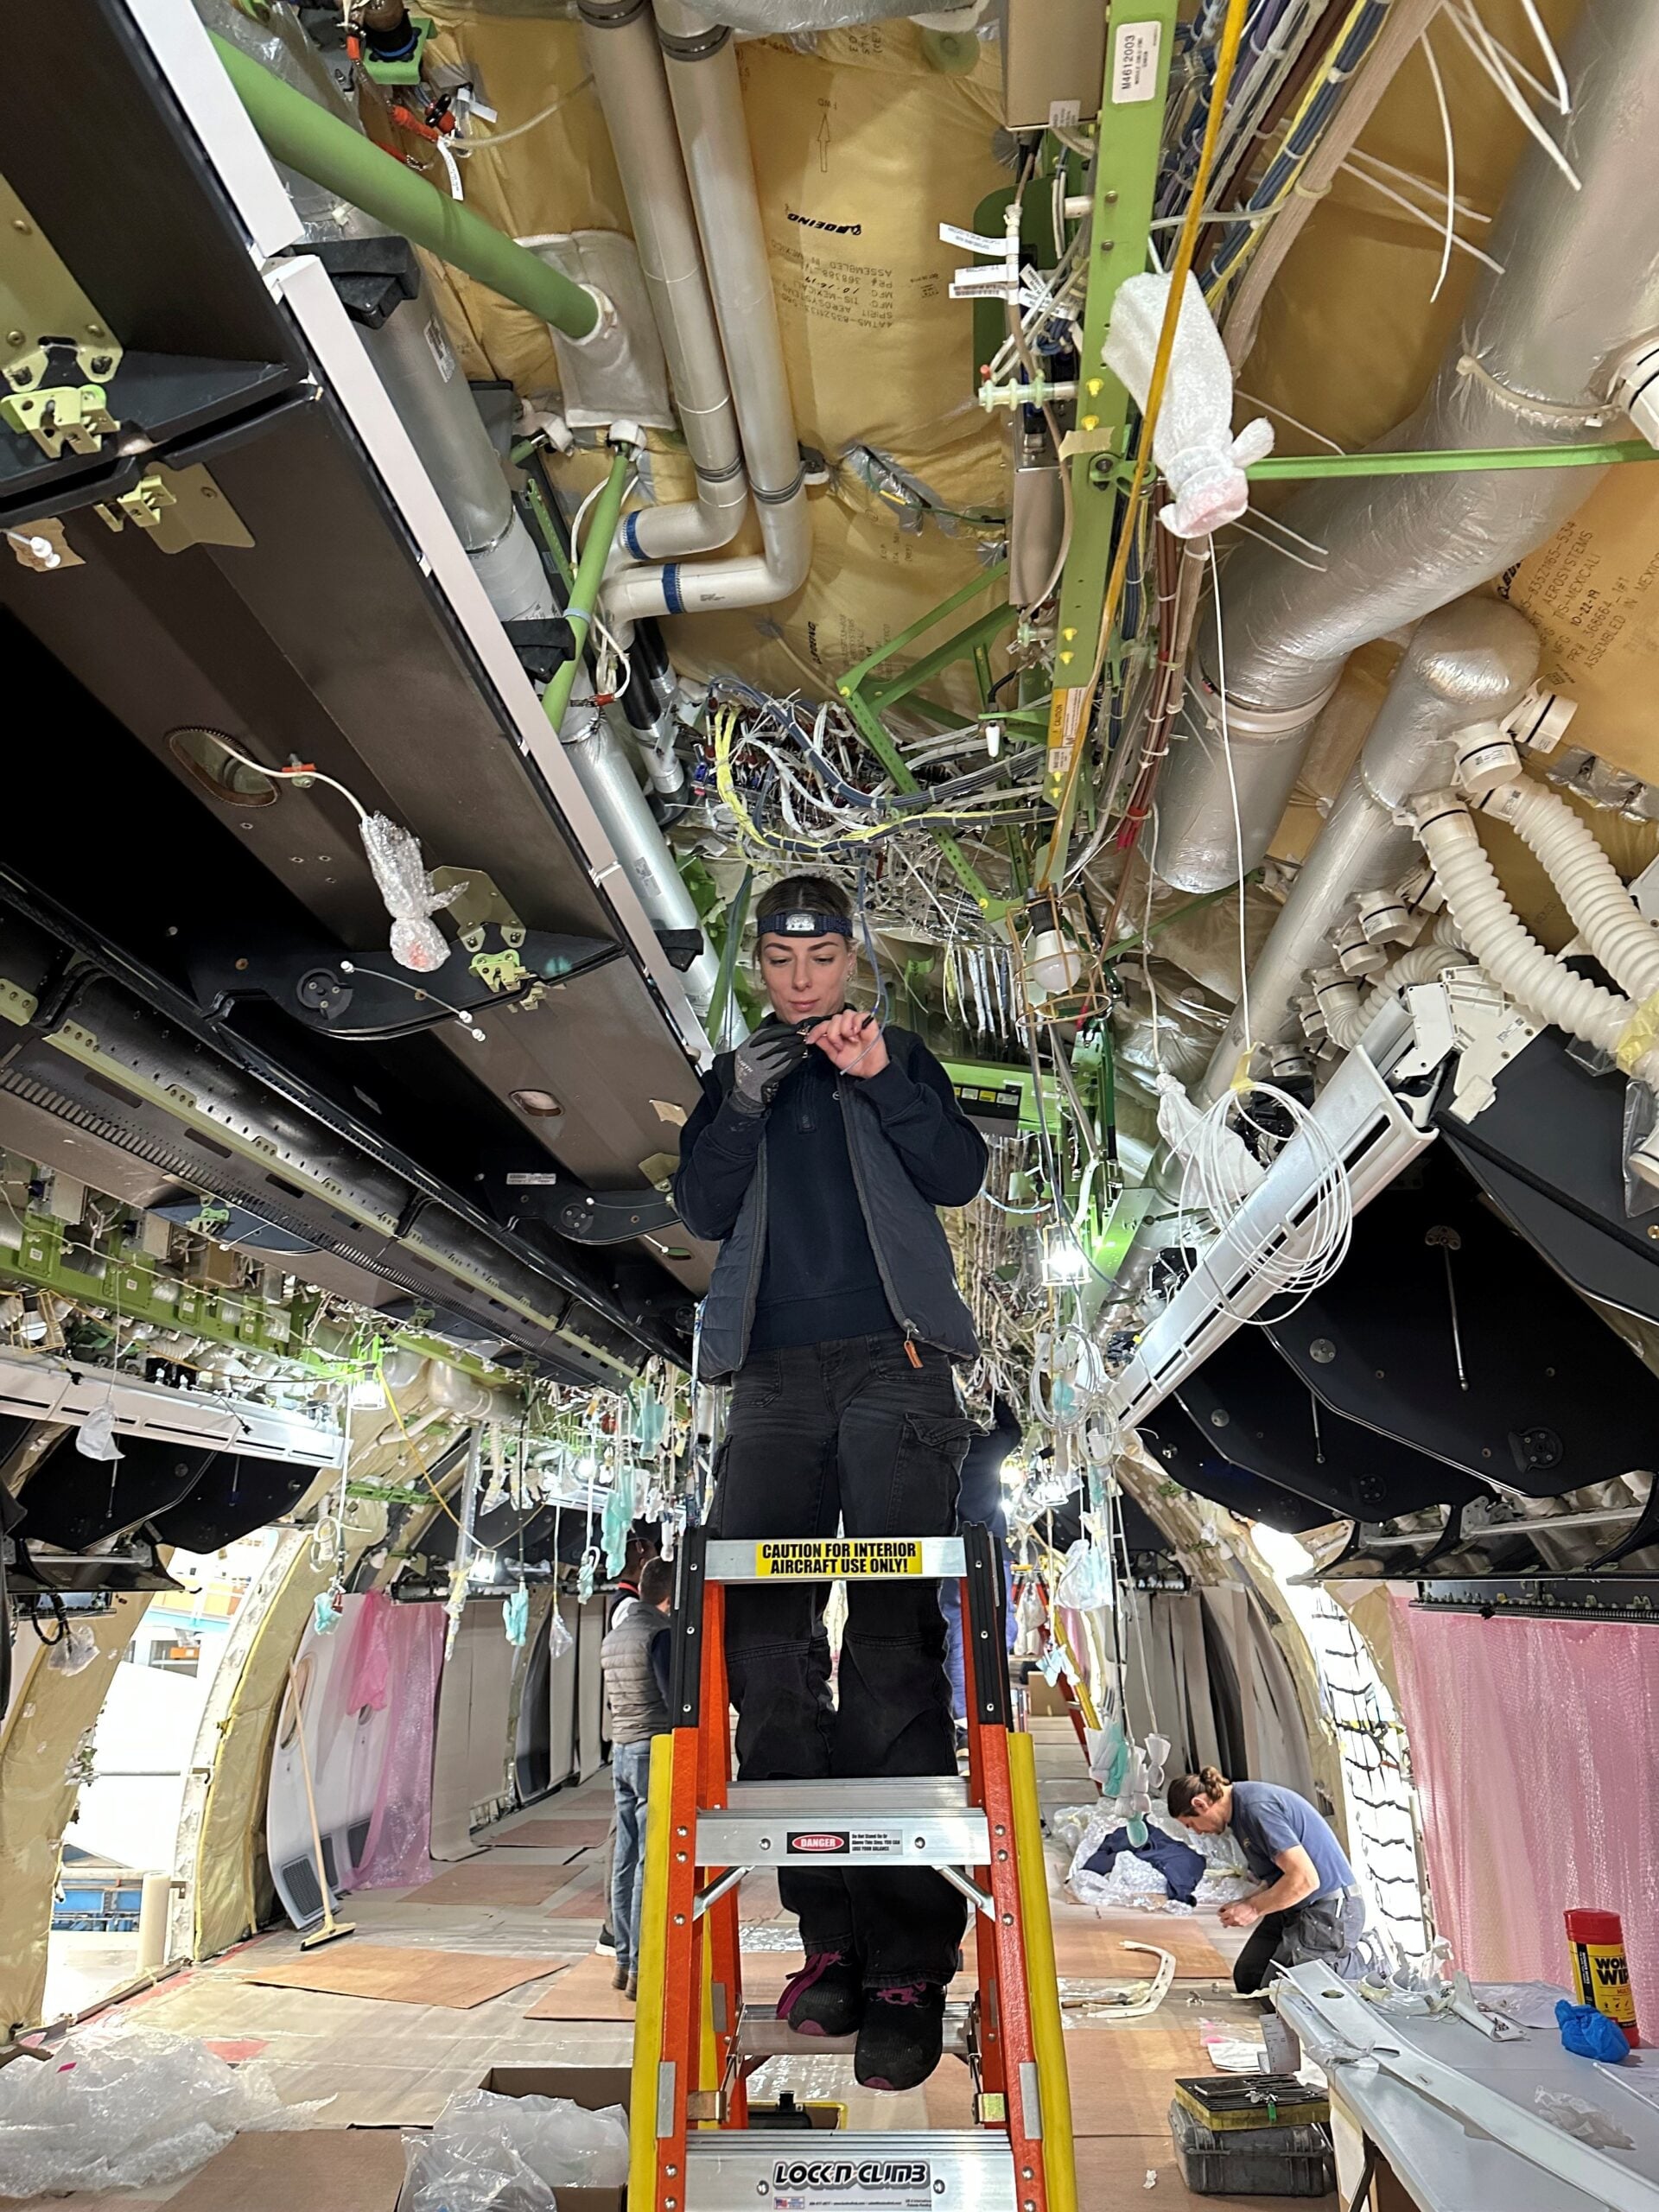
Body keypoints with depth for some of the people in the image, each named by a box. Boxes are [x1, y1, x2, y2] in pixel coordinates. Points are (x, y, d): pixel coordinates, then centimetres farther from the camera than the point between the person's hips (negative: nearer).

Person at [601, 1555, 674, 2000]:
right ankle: (642, 1968, -1)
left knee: (626, 1859, 13)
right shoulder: (660, 1632, -14)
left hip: (621, 1751, 9)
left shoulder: (612, 1637, 14)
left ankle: (624, 1961, 19)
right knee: (652, 1863, -4)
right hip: (655, 1751, -9)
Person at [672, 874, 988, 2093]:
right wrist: (743, 1106, -6)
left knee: (894, 1640, -10)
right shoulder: (732, 1076, 22)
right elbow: (703, 1212, 10)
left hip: (892, 1365, -2)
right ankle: (832, 1931, 3)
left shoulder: (903, 1058, 18)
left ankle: (911, 1958, -4)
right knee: (763, 1636, -8)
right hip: (776, 1377, 2)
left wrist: (880, 1080, -10)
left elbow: (959, 1177, 4)